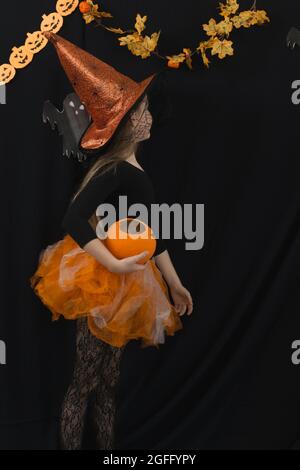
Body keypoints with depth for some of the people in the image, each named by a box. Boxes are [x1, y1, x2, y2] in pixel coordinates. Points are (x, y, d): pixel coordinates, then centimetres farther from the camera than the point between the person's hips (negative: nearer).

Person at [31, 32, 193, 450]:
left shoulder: (135, 169, 11)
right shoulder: (114, 169, -17)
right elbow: (73, 221, -30)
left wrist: (175, 284, 20)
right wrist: (116, 266, -29)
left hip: (123, 287, 9)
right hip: (102, 286, -9)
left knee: (108, 382, 18)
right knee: (84, 385, 3)